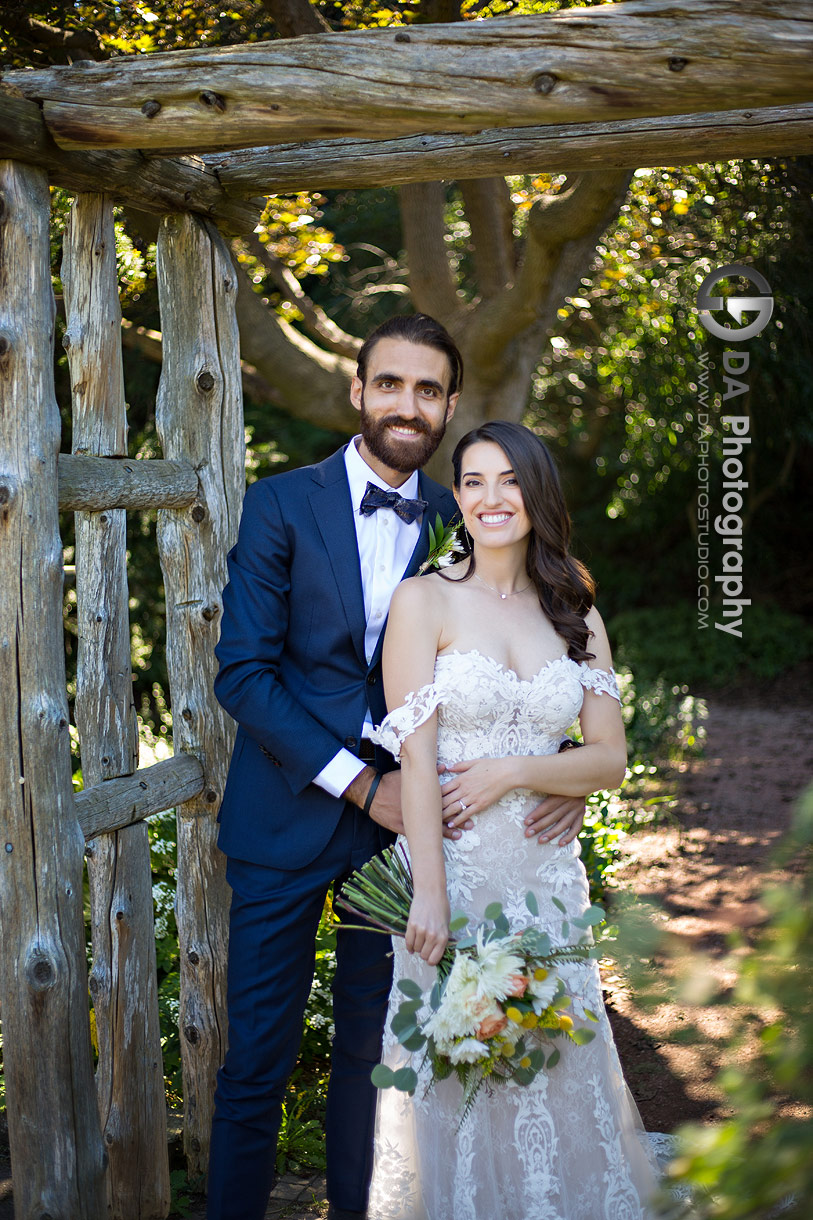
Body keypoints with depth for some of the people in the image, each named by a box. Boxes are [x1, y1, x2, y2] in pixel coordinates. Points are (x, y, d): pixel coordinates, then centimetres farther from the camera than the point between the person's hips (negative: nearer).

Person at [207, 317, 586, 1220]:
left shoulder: (458, 524, 4)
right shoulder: (280, 505, -6)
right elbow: (243, 673, -11)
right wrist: (361, 784, -17)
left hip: (404, 813, 3)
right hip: (288, 814, -3)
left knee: (372, 1043, 14)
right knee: (257, 1057, 3)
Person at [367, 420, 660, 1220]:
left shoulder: (577, 619, 8)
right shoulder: (424, 600, -4)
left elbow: (611, 761, 5)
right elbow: (414, 755, -11)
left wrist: (512, 771, -12)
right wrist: (430, 894, -18)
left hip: (547, 874, 4)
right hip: (454, 867, -3)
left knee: (552, 1071, 10)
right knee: (454, 1073, 3)